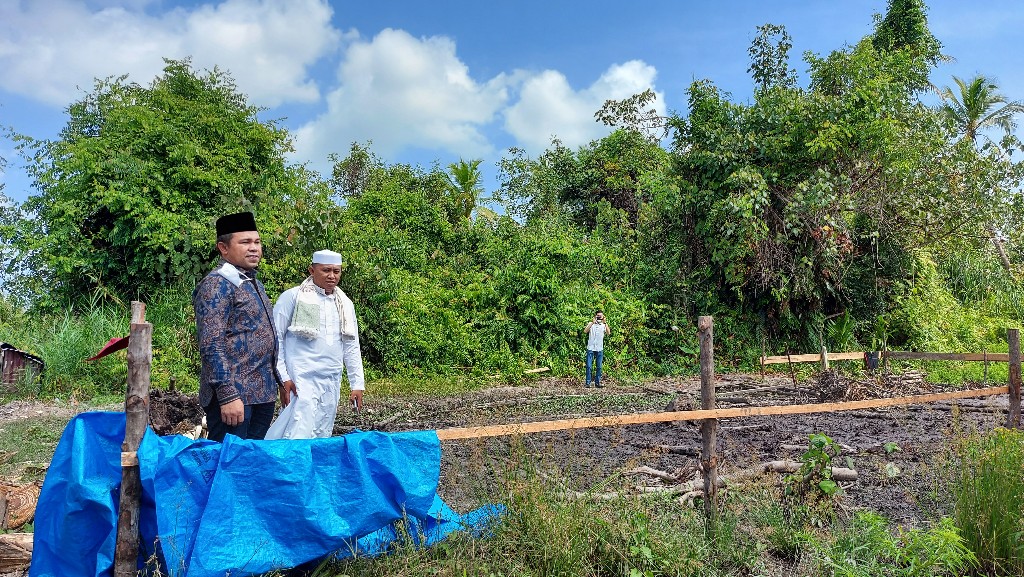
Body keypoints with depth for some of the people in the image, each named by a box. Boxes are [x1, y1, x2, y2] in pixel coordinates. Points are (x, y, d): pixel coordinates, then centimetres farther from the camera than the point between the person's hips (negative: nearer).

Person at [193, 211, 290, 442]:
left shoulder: (254, 283, 16)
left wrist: (277, 381, 19)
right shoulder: (216, 284, -11)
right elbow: (211, 345, -18)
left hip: (263, 393, 8)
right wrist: (228, 395, -23)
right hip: (233, 396, -8)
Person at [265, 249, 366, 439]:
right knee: (299, 437, -16)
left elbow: (352, 347, 17)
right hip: (301, 380, -5)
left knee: (322, 437, 8)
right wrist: (282, 377, -9)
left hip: (332, 383, 6)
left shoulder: (345, 304, 14)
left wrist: (357, 384, 12)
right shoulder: (293, 297, -2)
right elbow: (275, 338, -3)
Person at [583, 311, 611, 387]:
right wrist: (592, 322, -20)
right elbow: (585, 331, -14)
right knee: (589, 366, -4)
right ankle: (587, 382, 1)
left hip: (600, 349, 2)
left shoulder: (604, 325, 7)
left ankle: (597, 382, 12)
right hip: (591, 348, -2)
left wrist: (605, 323, -20)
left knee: (599, 367, 5)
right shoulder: (591, 324, 4)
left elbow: (608, 333, -12)